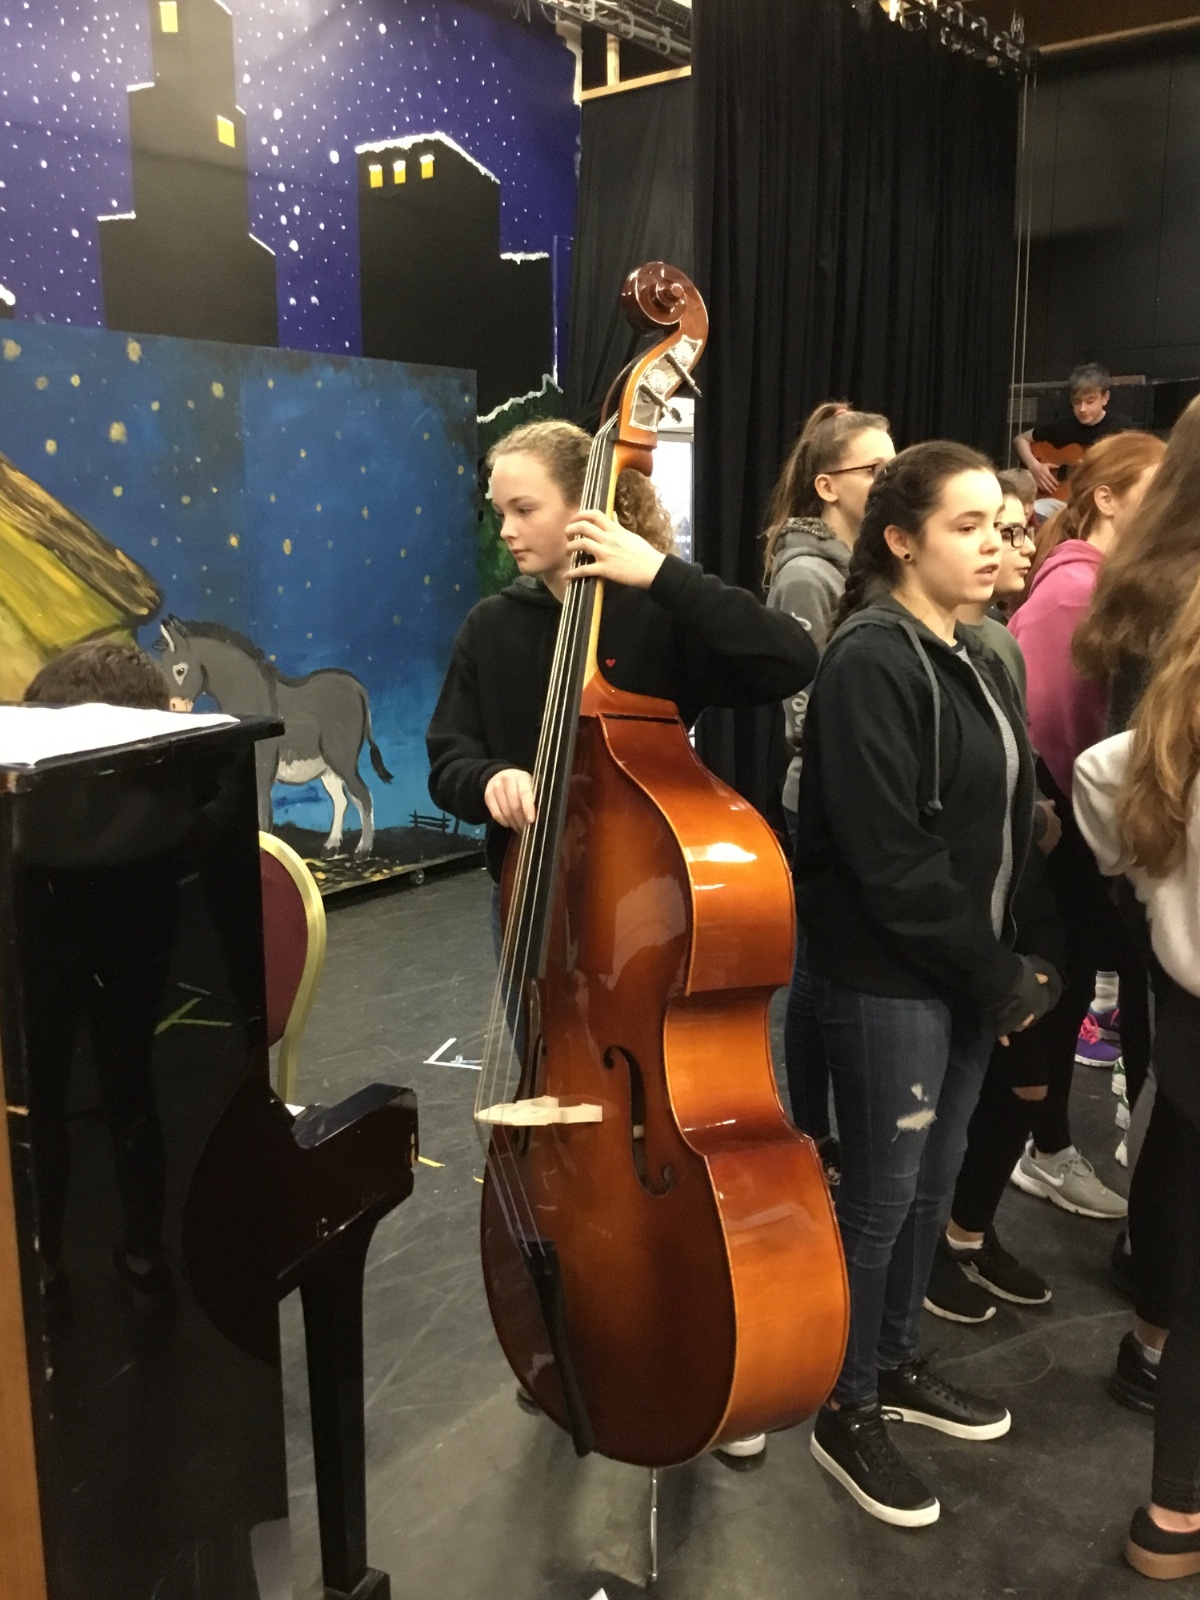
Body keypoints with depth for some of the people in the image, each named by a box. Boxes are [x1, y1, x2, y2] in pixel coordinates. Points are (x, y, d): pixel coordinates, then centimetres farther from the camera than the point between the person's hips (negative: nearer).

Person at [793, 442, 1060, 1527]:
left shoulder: (975, 662, 10)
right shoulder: (871, 663, -17)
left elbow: (1005, 827, 12)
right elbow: (891, 857, -22)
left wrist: (1012, 960, 4)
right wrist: (997, 977, -15)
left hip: (965, 974, 8)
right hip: (889, 979, -8)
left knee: (933, 1183, 19)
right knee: (880, 1195, 5)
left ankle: (896, 1364, 39)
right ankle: (848, 1413, 25)